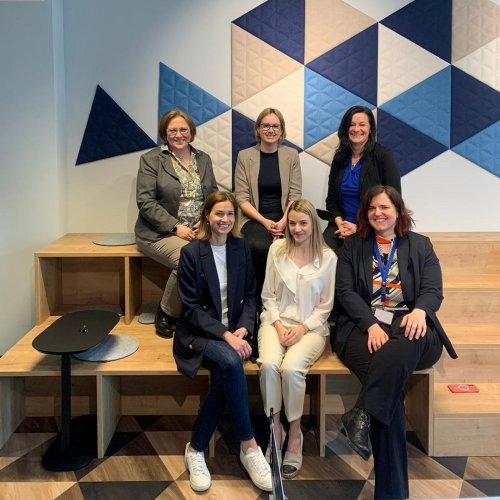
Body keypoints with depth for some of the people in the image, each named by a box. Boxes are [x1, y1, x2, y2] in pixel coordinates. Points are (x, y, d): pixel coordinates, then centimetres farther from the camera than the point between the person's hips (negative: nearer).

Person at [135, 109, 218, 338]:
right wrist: (176, 227, -15)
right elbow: (145, 202, -7)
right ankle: (166, 312, -7)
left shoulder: (203, 159, 16)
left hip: (198, 230, 4)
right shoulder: (151, 159, 2)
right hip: (161, 232, -4)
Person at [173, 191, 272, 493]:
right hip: (198, 334, -3)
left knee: (224, 375, -29)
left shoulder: (241, 247, 6)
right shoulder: (191, 253, -7)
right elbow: (191, 309, -10)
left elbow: (250, 296, 8)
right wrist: (224, 335, -22)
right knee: (231, 362, -33)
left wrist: (243, 328, -11)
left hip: (233, 331, 3)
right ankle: (249, 446, -18)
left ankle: (196, 449, -11)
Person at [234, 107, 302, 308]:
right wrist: (265, 222, -14)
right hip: (254, 218, -1)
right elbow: (241, 198, -1)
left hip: (284, 218, 1)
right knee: (260, 246, -32)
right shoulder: (245, 156, 5)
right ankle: (259, 303, -11)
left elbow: (295, 196, 3)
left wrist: (283, 222, -14)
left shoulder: (291, 155, 8)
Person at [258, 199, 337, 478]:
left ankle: (295, 434, -7)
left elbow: (326, 305, 2)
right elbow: (268, 295, 7)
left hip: (311, 326, -1)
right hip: (276, 321, 2)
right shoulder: (277, 249, 4)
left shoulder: (328, 257, 0)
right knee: (269, 364, -30)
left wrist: (302, 328, -11)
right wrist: (278, 325, -7)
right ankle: (275, 429, -7)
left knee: (291, 368, -30)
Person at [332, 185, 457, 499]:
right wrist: (372, 324, -14)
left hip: (410, 326, 1)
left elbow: (433, 290, 5)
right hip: (364, 327, -1)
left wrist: (419, 311, -21)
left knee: (403, 347, -41)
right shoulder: (353, 246, 16)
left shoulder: (421, 245, 17)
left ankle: (362, 415, -38)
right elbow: (345, 291, 4)